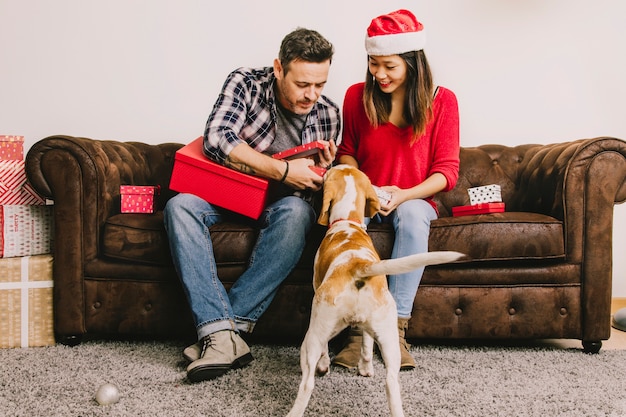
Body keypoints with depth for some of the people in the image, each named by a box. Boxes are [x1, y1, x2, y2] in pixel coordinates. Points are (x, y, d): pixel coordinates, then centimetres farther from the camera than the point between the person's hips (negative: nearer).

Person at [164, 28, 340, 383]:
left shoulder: (328, 115, -3)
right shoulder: (246, 83, -11)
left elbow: (318, 186, 9)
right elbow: (217, 139, -26)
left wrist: (322, 169, -16)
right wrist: (282, 170, -29)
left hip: (280, 201, 1)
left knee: (297, 213, -36)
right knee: (180, 206, -31)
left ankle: (224, 327, -35)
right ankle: (223, 333, -41)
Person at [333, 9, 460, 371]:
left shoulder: (441, 101, -4)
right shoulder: (357, 96, 2)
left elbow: (446, 170, -5)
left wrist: (404, 195, -22)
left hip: (415, 200, -1)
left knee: (413, 214, -38)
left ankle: (396, 326, -34)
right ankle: (357, 327, -34)